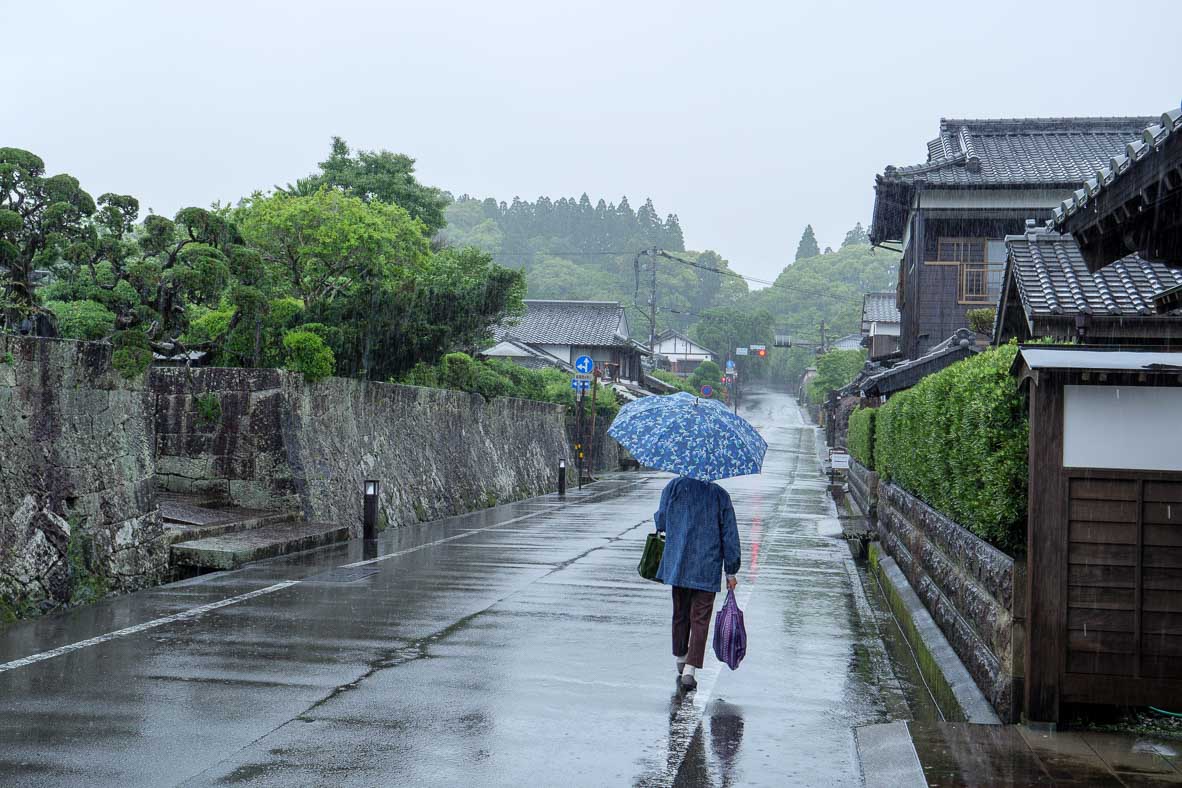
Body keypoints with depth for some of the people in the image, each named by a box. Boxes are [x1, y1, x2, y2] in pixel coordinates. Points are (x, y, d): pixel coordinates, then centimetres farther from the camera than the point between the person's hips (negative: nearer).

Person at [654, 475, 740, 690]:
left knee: (680, 614, 19)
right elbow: (730, 535, -1)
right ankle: (689, 670, -8)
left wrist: (662, 529, 29)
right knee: (700, 619, 2)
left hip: (677, 565, 2)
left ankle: (680, 660, 33)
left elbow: (661, 521, 4)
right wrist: (731, 571, 6)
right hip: (707, 569, -1)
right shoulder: (720, 495, -2)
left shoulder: (674, 487, -3)